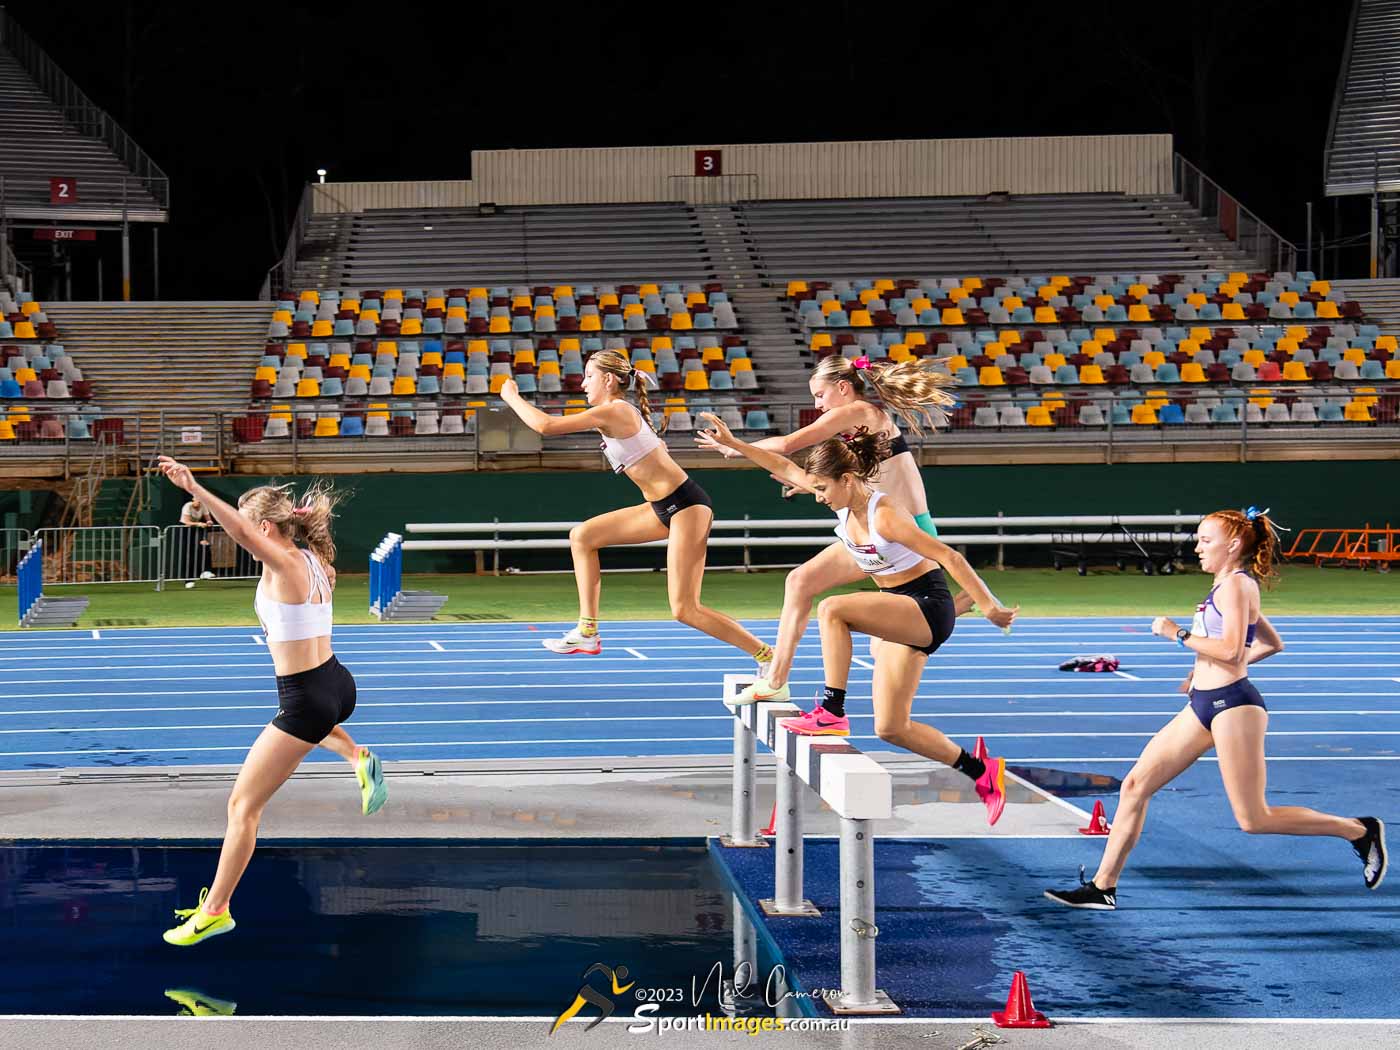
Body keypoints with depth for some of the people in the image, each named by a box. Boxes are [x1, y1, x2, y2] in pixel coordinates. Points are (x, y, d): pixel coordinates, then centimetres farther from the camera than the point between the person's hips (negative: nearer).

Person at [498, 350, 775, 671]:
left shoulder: (613, 412, -16)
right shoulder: (619, 413, 12)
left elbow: (545, 426, -18)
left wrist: (512, 396, -4)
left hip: (686, 505, -10)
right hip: (663, 507, 10)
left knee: (684, 609, -11)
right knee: (583, 536, 9)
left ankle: (767, 657, -3)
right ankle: (587, 632, 10)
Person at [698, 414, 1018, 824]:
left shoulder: (884, 516, -25)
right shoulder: (846, 501, -1)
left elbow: (949, 556, -26)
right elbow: (786, 468, 9)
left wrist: (988, 605, -27)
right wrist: (734, 443, 8)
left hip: (928, 607, -9)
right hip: (898, 609, 9)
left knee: (832, 609, -29)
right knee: (890, 728, 6)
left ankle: (832, 713, -22)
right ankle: (983, 773, 17)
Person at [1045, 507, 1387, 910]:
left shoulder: (1235, 585, -12)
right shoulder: (1229, 586, 17)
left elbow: (1231, 650, -24)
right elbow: (1273, 644, 25)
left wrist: (1179, 634, -15)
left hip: (1233, 705, -10)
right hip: (1203, 706, 10)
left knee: (1253, 819, -4)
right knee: (1135, 785, 3)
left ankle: (1360, 831, 10)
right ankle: (1102, 888, 6)